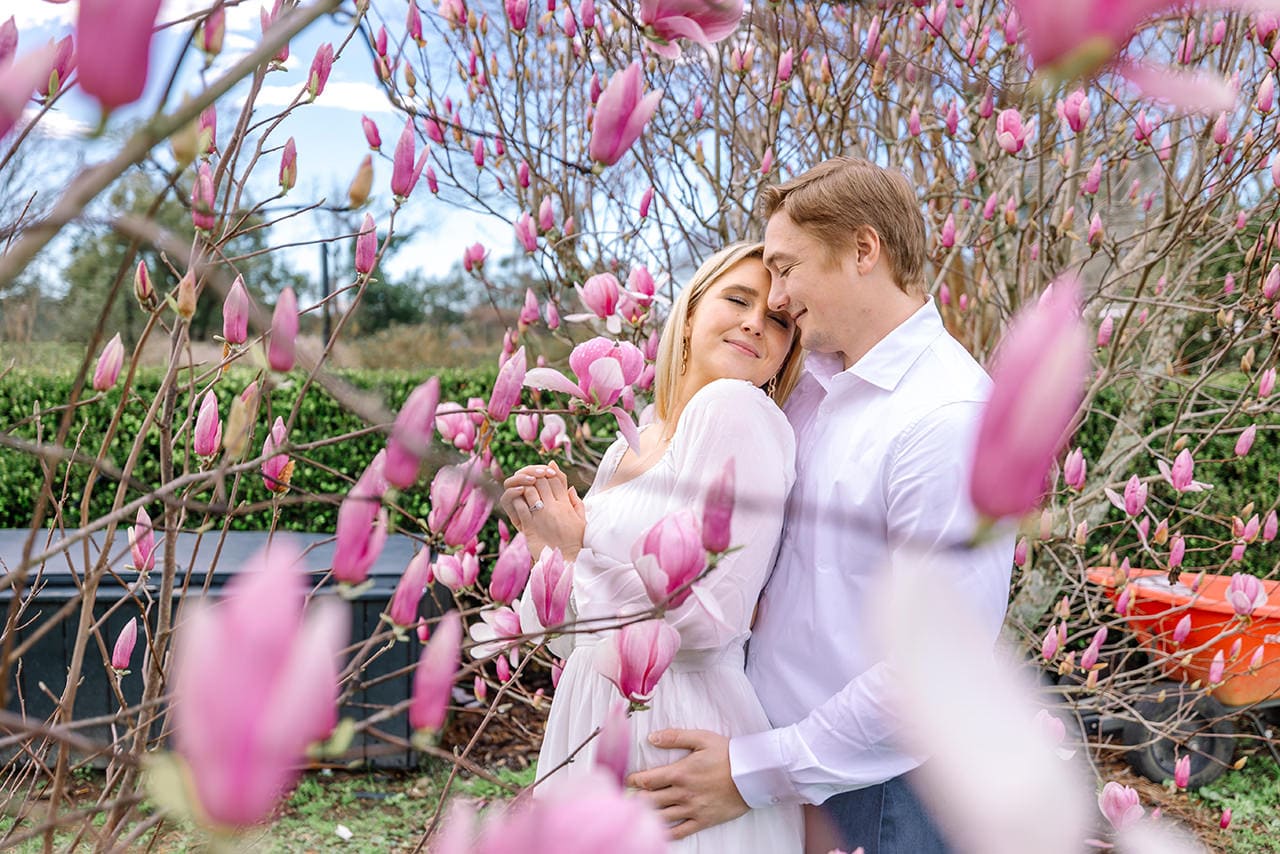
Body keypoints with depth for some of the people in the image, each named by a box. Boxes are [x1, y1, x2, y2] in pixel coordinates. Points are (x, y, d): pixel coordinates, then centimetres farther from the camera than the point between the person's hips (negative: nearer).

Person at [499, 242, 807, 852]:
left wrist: (581, 541, -9)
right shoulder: (623, 452, 10)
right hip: (593, 720, 7)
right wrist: (546, 546, -2)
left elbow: (712, 616, -21)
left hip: (678, 730, -7)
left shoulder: (736, 407, -13)